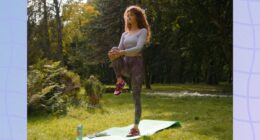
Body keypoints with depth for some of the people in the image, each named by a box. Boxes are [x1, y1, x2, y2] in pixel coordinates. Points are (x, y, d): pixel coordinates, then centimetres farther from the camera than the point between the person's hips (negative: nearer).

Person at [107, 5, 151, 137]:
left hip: (137, 64, -4)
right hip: (125, 65, 4)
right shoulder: (124, 34, 19)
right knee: (114, 50, -27)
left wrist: (122, 52, -26)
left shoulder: (143, 31, 2)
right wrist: (113, 54, -16)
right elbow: (120, 50, 8)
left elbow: (138, 48, -14)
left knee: (136, 96, -9)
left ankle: (136, 127, -4)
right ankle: (120, 81, -17)